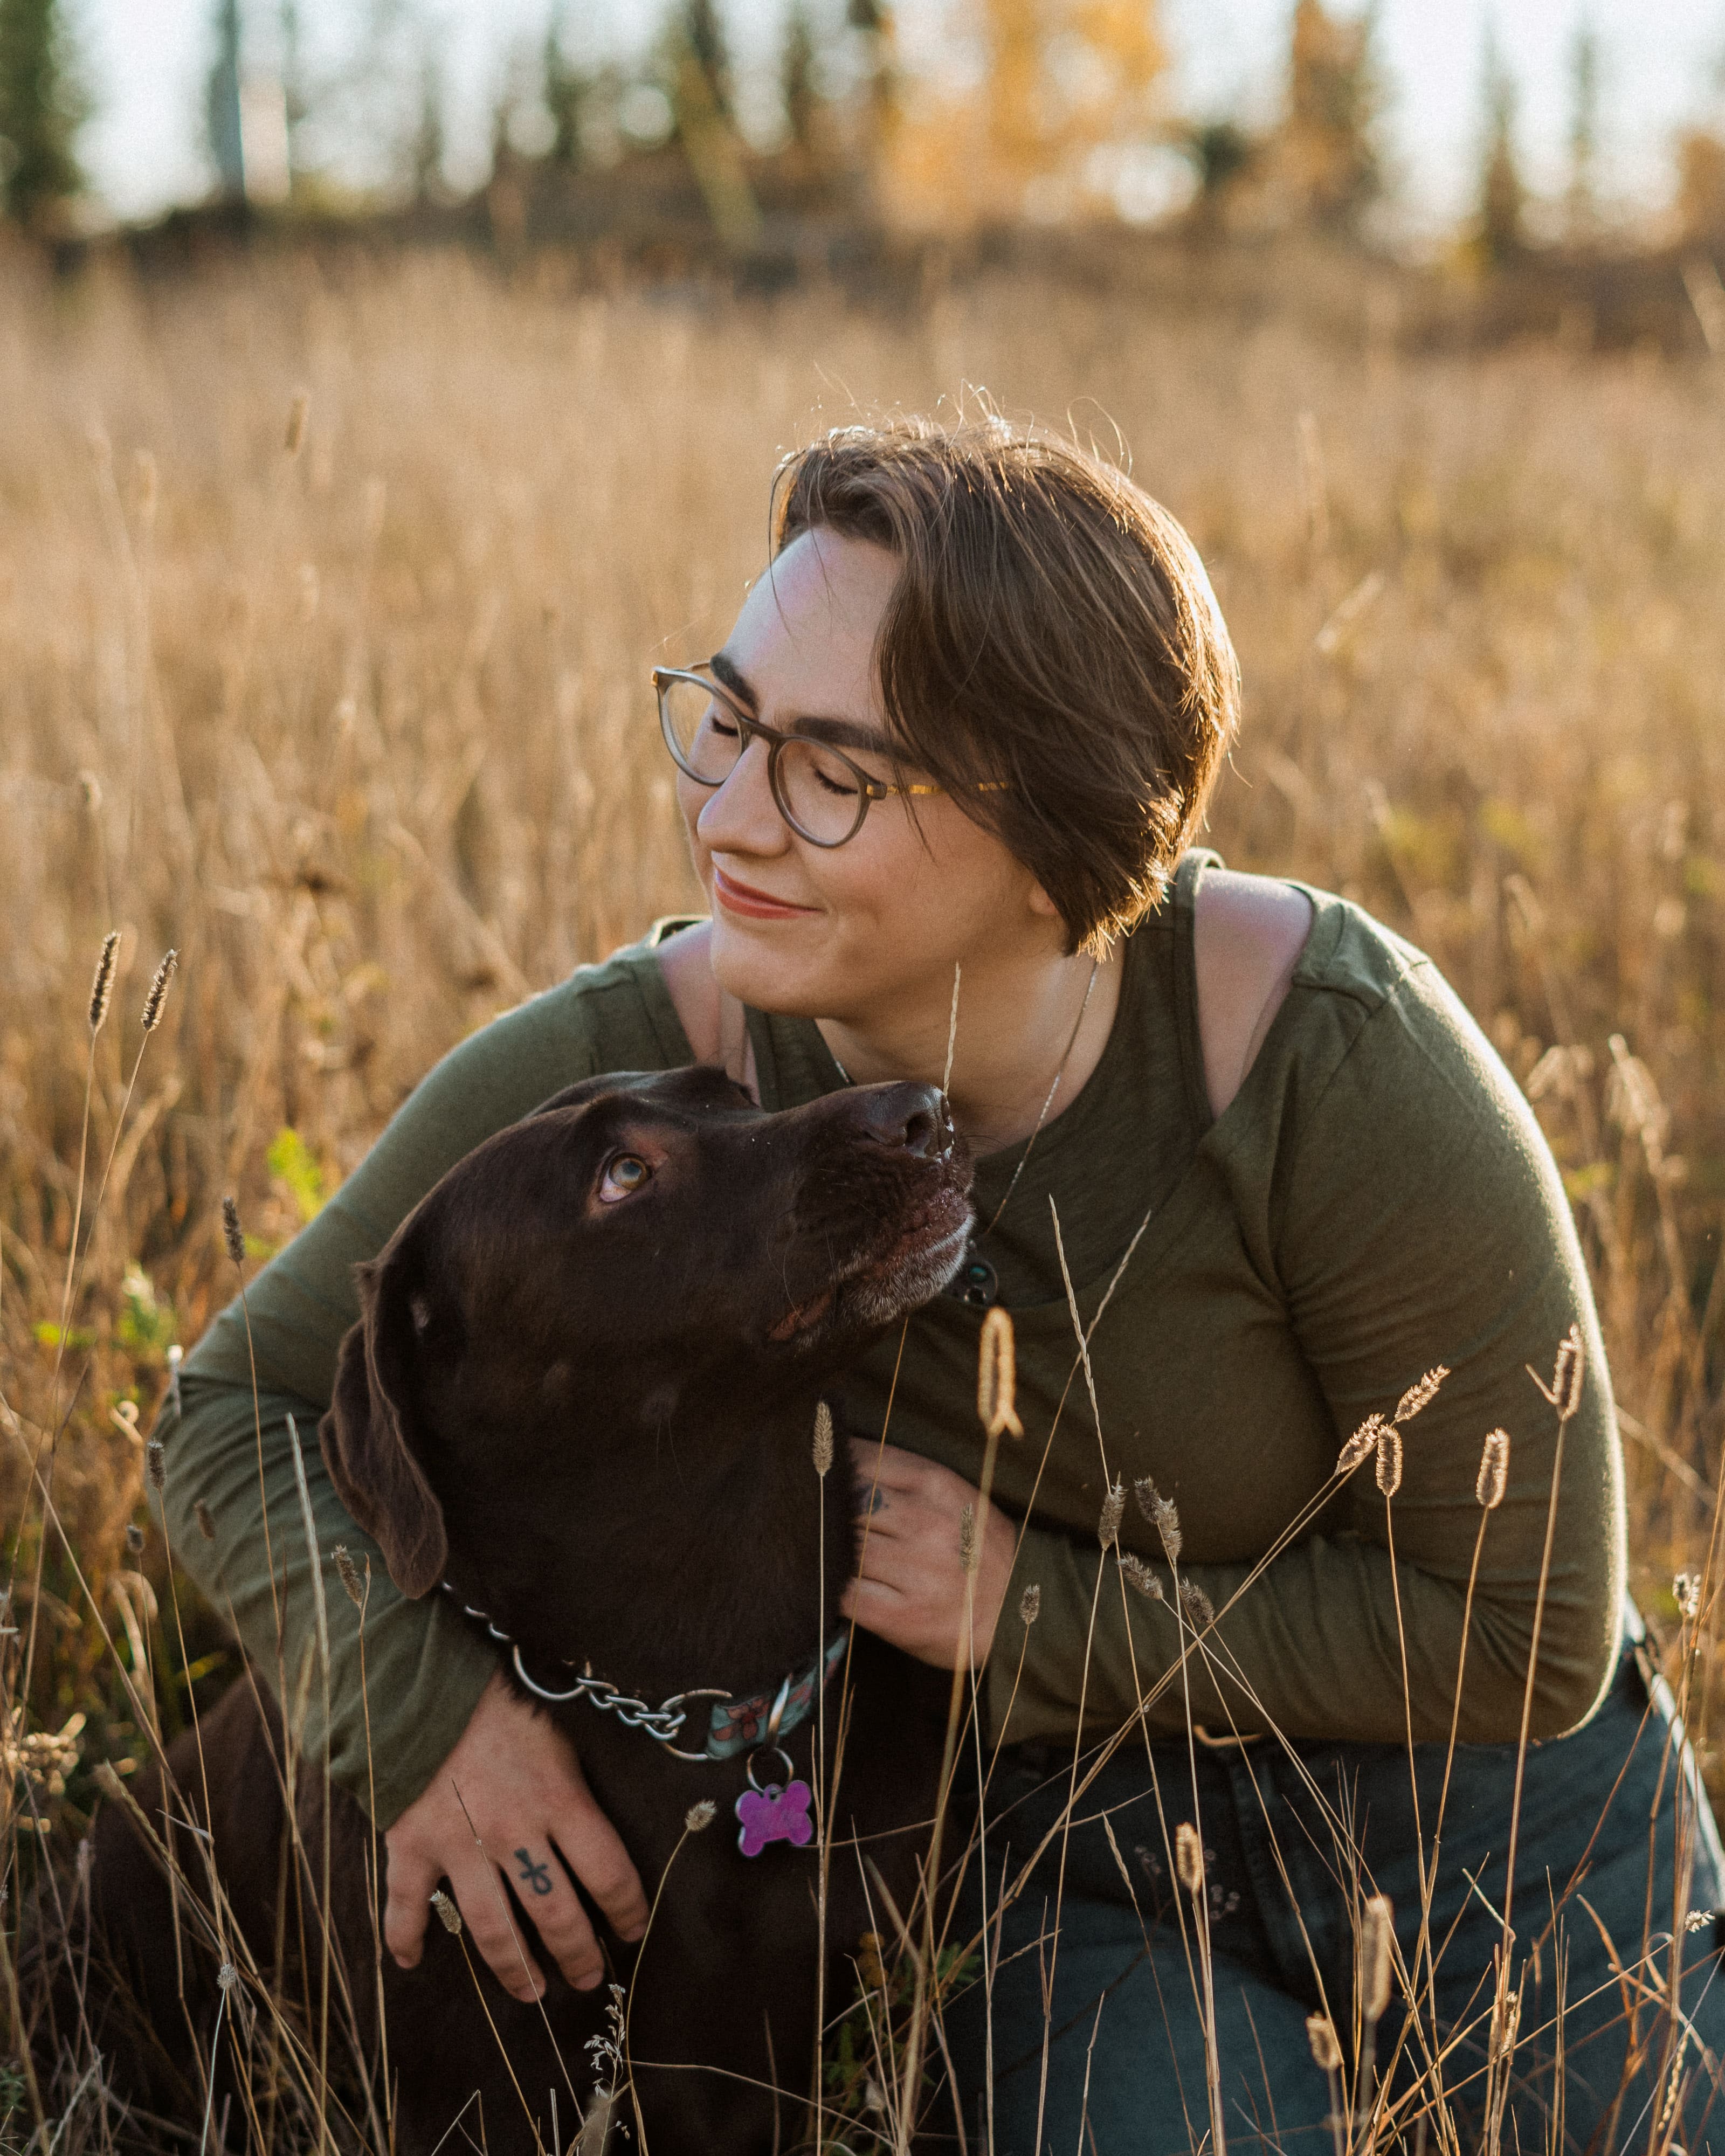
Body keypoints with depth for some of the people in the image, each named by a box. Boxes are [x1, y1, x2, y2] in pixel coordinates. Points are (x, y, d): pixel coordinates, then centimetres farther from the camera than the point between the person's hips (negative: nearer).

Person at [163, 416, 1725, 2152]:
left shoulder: (1336, 1060, -29)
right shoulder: (628, 1069, -23)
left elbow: (1525, 1632, -19)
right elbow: (240, 1409, -11)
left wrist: (1045, 1617, -26)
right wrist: (417, 1699, -29)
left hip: (1494, 1824, 0)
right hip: (1071, 1864, 1)